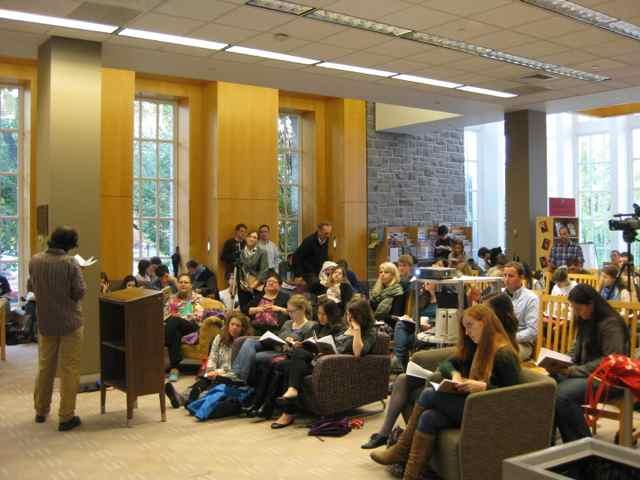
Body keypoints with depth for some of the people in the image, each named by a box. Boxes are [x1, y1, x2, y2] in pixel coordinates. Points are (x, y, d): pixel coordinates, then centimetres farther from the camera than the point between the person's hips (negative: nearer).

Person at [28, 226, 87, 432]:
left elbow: (30, 287, 11)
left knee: (45, 367, 20)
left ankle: (41, 411, 32)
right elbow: (80, 293, -15)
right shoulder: (70, 263, -18)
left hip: (45, 322, 5)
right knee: (69, 370, 3)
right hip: (70, 323, -5)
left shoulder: (35, 260, -3)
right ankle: (66, 417, 6)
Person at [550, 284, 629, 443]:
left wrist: (575, 371, -21)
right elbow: (577, 349, 21)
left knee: (563, 394, -31)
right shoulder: (586, 321, 14)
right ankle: (571, 442, -13)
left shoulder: (611, 324, -14)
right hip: (585, 373, 8)